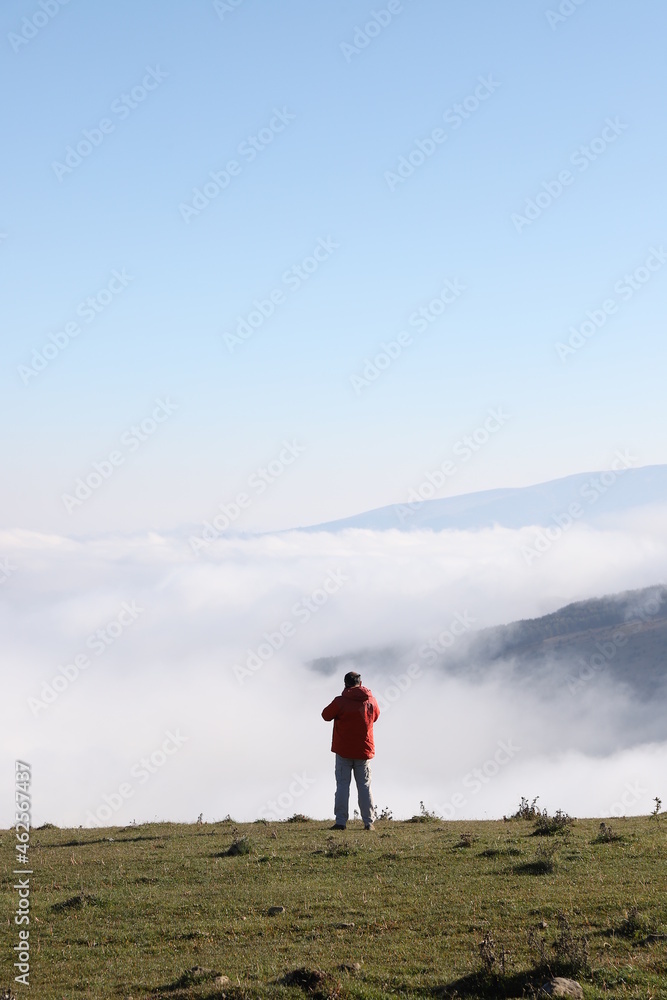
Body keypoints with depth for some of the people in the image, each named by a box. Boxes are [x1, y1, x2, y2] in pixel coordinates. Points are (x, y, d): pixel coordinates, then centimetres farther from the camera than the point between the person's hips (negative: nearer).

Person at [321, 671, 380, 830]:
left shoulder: (340, 702, -13)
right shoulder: (371, 701, -2)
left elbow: (326, 715, 1)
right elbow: (376, 716, 17)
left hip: (343, 751, -3)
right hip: (364, 751, 3)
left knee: (342, 785, 2)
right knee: (364, 786, 8)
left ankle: (341, 821, -3)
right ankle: (369, 822, 6)